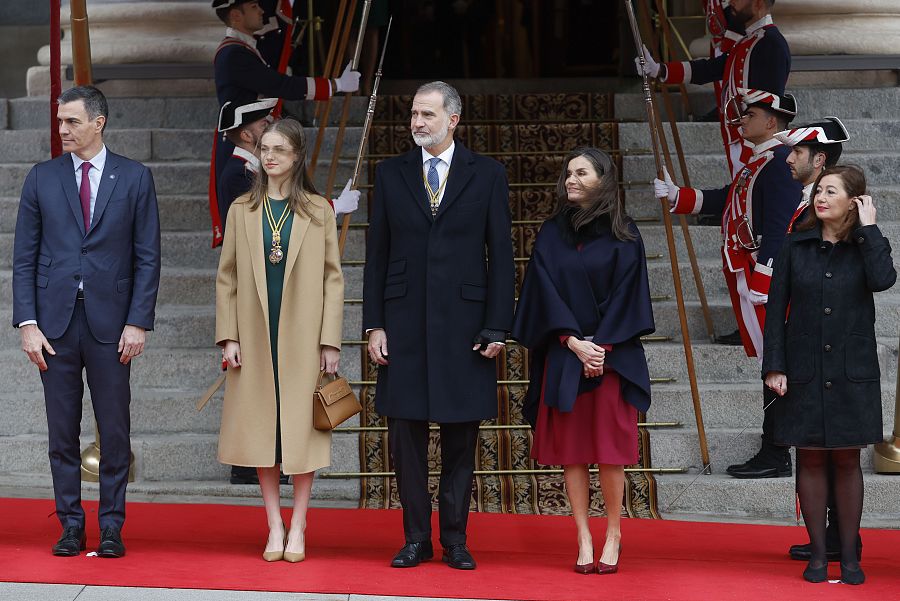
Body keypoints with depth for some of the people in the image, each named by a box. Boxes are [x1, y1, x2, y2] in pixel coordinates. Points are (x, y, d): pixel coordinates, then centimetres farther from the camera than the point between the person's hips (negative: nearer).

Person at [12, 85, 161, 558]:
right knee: (62, 433, 6)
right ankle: (71, 527, 14)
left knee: (115, 432, 3)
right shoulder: (42, 178, 6)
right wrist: (27, 323, -3)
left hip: (110, 323, -1)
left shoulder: (135, 178, 2)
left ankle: (111, 528, 12)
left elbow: (147, 258, 1)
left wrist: (138, 322, -6)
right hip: (56, 322, 2)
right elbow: (24, 257, 6)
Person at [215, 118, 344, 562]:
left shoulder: (318, 210, 2)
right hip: (256, 336, 2)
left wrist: (330, 340, -5)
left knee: (302, 428, 1)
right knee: (261, 427, 4)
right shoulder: (242, 210, 7)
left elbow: (332, 277, 1)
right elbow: (227, 276, 7)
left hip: (303, 336, -2)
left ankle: (298, 527, 11)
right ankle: (274, 526, 12)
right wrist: (229, 336, -1)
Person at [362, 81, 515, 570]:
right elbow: (377, 254, 8)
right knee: (406, 436, 4)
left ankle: (455, 539, 14)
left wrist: (497, 327, -5)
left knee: (460, 439, 5)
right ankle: (416, 539, 14)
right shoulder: (390, 174, 8)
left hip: (463, 322, -1)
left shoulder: (487, 175, 3)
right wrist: (374, 324, 1)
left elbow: (501, 255, 2)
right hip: (404, 322, 1)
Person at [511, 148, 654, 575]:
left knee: (609, 446, -4)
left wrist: (602, 346, -11)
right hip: (564, 354, 2)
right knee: (570, 446, 0)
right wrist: (574, 343, -10)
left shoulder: (623, 235, 2)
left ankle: (613, 534, 7)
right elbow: (546, 292, 1)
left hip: (613, 353, -2)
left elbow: (626, 294, -2)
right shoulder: (552, 233, 7)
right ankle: (583, 538, 4)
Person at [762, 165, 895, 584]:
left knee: (847, 460, 4)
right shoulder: (796, 246, 3)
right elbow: (776, 308, 2)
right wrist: (774, 366, -4)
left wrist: (868, 228, -13)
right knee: (811, 459, 4)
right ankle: (818, 553, 12)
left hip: (851, 372, -1)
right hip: (804, 372, 1)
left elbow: (883, 280, -21)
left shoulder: (867, 245, 2)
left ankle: (849, 555, 12)